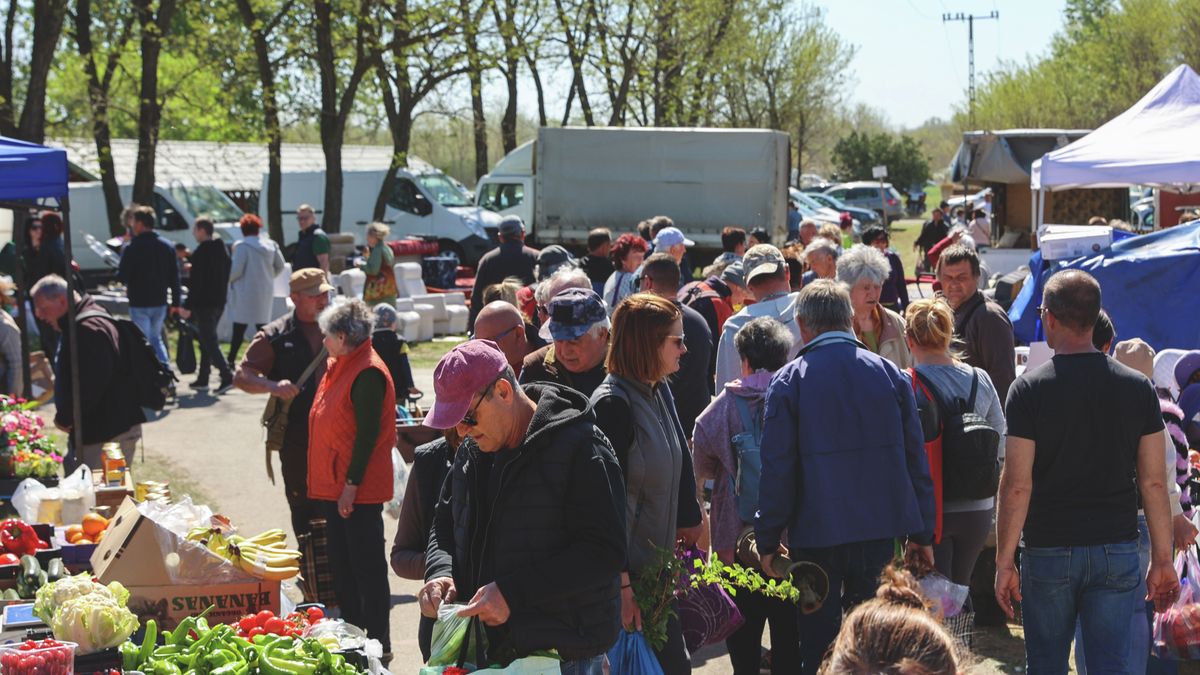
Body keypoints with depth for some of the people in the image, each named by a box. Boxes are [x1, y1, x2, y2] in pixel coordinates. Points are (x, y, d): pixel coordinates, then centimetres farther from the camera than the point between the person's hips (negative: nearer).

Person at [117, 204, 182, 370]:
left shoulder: (132, 249, -14)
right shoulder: (166, 246, 4)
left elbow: (122, 277, -14)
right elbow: (175, 277, 7)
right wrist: (176, 302, 13)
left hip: (139, 304, -6)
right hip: (160, 302, 6)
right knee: (156, 339, 21)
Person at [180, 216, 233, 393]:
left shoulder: (201, 252, -15)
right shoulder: (222, 249, 12)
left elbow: (196, 282, -19)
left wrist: (188, 306, -17)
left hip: (204, 303, -9)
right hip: (219, 302, 9)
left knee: (209, 341, -9)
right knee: (207, 340, 16)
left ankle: (227, 376, -19)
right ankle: (203, 378, 21)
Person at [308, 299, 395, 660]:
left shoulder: (368, 373, -17)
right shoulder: (340, 366, 13)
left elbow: (368, 433, -20)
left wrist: (351, 485, -21)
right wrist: (333, 484, 16)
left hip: (358, 490, -10)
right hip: (334, 486, 10)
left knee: (366, 565, -3)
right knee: (341, 562, 15)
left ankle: (379, 643, 4)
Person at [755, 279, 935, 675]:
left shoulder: (788, 381, -7)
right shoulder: (890, 374, 2)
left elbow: (777, 468, -8)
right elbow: (916, 459, 4)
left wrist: (768, 539, 0)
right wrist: (922, 534, 11)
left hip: (816, 534, -3)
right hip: (881, 531, 3)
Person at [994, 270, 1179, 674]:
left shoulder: (1029, 389, -8)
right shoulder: (1137, 387, 0)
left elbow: (1017, 484, -11)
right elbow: (1153, 482, 0)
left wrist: (1004, 561, -5)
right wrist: (1163, 560, 6)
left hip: (1049, 551, -2)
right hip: (1117, 550, 2)